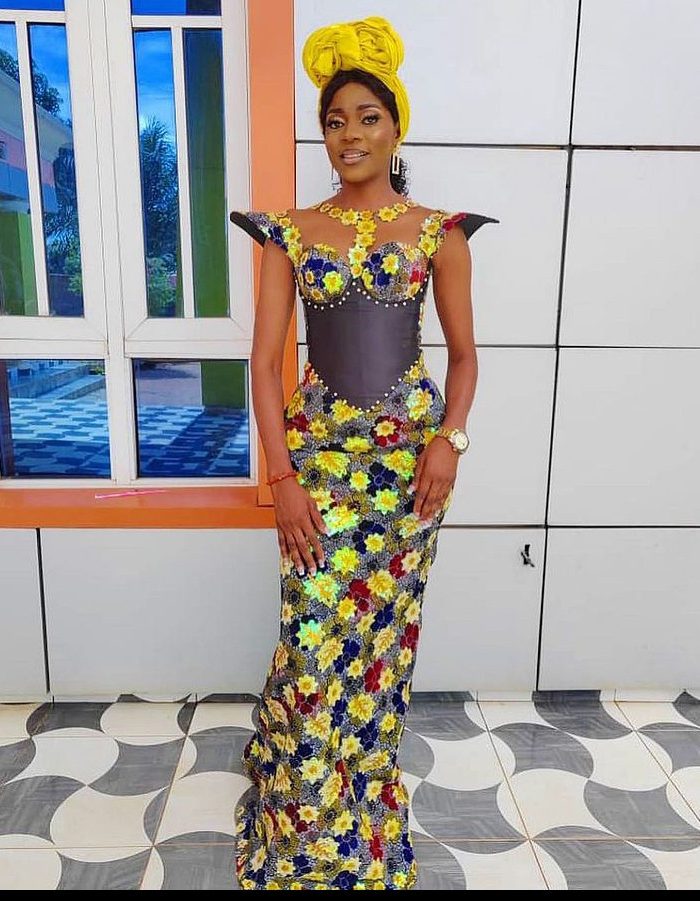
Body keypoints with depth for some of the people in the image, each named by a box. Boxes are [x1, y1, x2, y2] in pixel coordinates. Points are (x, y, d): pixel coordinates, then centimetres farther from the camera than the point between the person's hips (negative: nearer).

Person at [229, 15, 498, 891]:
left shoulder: (438, 231, 4)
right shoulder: (290, 232, 3)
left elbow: (463, 353, 7)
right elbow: (265, 358, -2)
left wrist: (450, 439, -9)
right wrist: (281, 476, -11)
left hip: (409, 450, 1)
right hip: (320, 449, 0)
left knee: (384, 632, 10)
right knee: (317, 640, 0)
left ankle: (365, 805, 35)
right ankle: (306, 836, 26)